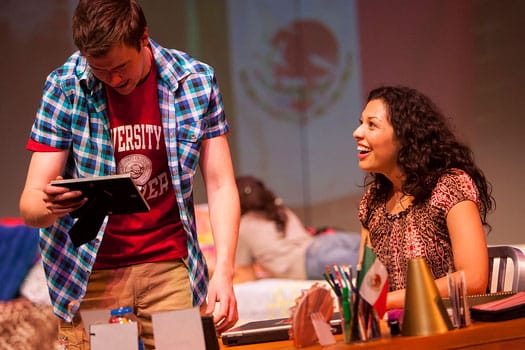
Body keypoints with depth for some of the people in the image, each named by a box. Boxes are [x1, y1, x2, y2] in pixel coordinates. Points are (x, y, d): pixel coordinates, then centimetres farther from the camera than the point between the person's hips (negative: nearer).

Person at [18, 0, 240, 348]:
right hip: (90, 274, -1)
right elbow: (30, 204, -10)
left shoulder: (196, 81, -5)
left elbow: (220, 186, -3)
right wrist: (49, 205, -34)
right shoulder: (65, 87, -8)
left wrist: (224, 273, -16)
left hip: (170, 267, 1)